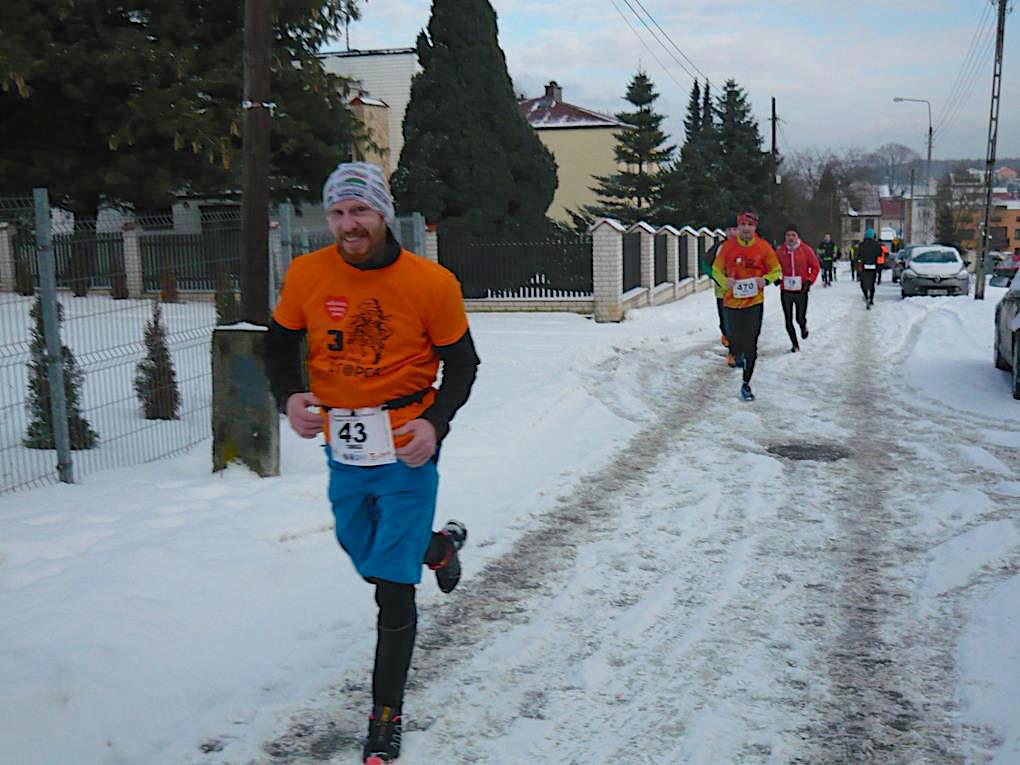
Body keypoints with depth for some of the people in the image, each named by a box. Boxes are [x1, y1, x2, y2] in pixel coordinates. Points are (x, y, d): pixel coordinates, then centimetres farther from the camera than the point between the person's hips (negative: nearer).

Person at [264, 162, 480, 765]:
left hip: (407, 451, -4)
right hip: (343, 449, 4)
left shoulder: (432, 283, -13)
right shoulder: (307, 275, -5)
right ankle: (441, 545, 56)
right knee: (370, 563, 23)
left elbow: (461, 362, -3)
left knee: (393, 587, -3)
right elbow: (281, 343, 8)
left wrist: (435, 422, -19)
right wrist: (290, 396, -12)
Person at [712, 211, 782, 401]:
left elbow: (776, 271, 9)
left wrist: (765, 280, -11)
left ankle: (746, 384, 5)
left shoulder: (763, 247, -2)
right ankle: (736, 354, 43)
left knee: (751, 345, -4)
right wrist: (725, 281, -11)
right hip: (732, 301, 1)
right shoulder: (727, 246, -2)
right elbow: (716, 270, 9)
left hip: (754, 302, -1)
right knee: (736, 342, 6)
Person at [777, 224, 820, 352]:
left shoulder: (806, 250, -5)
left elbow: (815, 267, 2)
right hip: (785, 291, 2)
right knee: (788, 321, 4)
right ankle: (795, 344, 22)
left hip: (801, 290, -2)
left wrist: (809, 281, -9)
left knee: (800, 319, 1)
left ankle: (803, 327, 38)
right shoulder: (780, 251, -1)